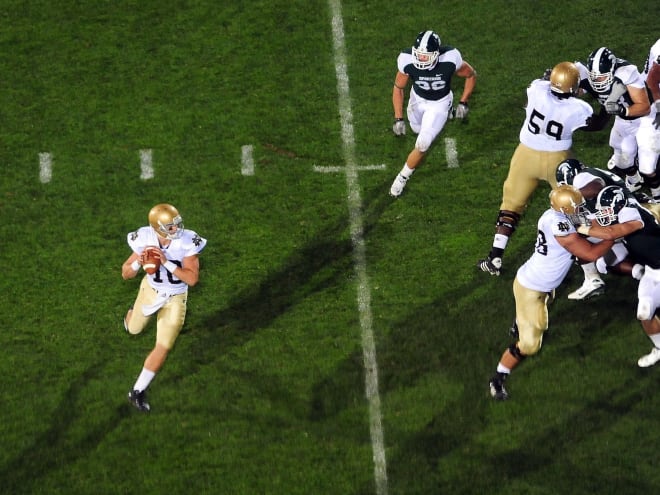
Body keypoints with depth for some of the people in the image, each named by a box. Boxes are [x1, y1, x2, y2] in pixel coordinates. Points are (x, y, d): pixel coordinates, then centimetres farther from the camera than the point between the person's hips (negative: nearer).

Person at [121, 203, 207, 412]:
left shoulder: (187, 242, -29)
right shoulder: (145, 239, -24)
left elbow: (192, 279, -31)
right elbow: (126, 274, -16)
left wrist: (167, 263, -41)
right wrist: (138, 262, -39)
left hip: (175, 298, -2)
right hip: (151, 290, 2)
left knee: (163, 348, -5)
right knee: (133, 330, 24)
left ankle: (138, 392, 10)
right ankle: (134, 312, 63)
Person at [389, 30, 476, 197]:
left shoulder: (450, 59, -36)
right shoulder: (407, 60, -32)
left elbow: (471, 76, -13)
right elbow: (398, 88, -13)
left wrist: (463, 103, -12)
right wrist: (398, 119, -16)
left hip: (439, 103, -3)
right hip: (418, 98, 3)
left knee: (422, 145, -12)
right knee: (417, 129, 29)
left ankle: (403, 177, 13)